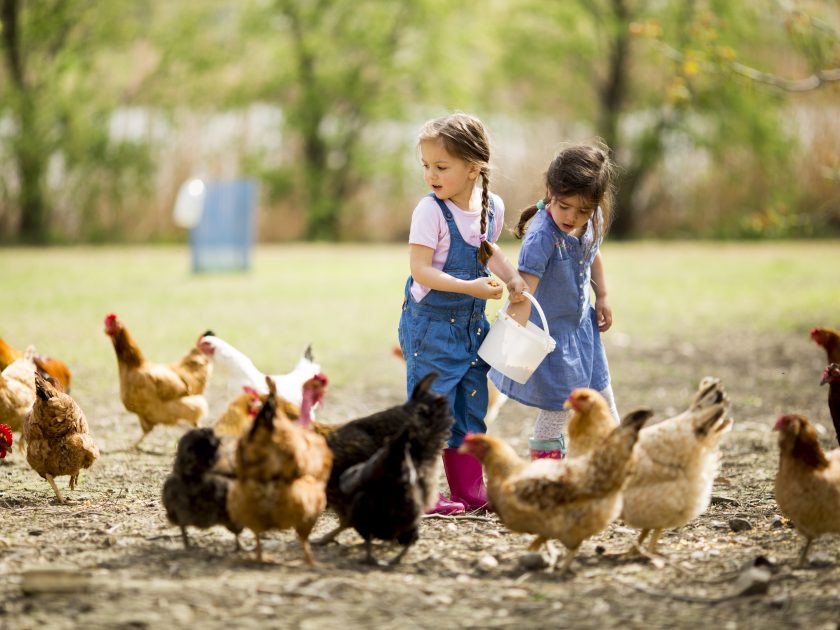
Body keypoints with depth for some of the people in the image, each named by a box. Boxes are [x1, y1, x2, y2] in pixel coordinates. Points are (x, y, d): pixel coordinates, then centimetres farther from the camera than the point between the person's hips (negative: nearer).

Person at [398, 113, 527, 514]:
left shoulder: (492, 206, -1)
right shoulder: (430, 211, -18)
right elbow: (421, 271, -21)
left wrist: (511, 277, 2)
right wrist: (469, 287, -29)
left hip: (471, 323, 6)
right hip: (430, 324, -6)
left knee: (471, 406, 12)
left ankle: (470, 491, 21)